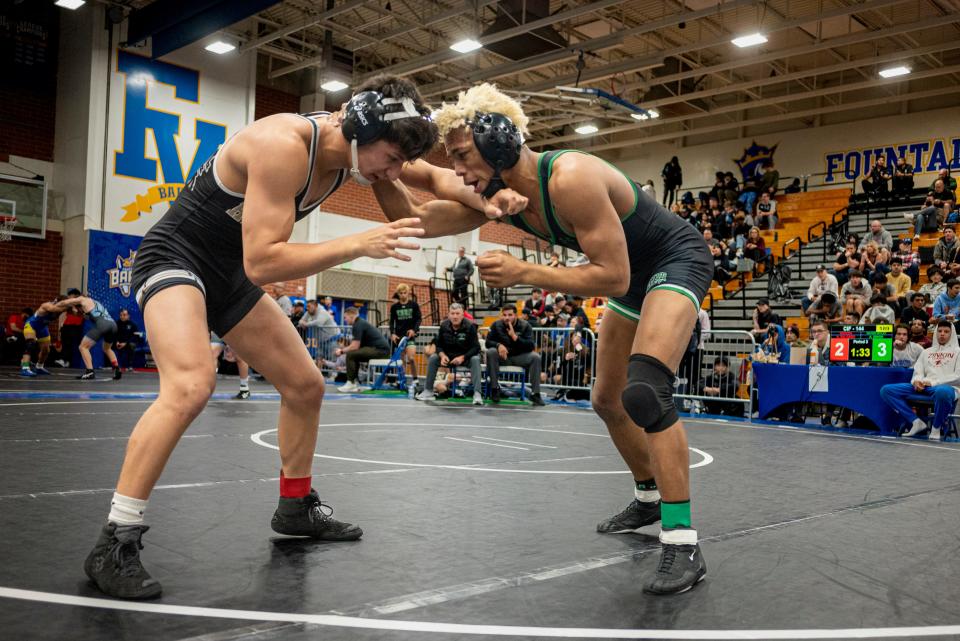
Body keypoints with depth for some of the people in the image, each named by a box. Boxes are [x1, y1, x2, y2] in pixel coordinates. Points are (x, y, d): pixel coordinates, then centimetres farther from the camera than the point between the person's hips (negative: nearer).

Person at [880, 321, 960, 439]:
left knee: (942, 392, -45)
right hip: (923, 388, 5)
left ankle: (936, 428, -20)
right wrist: (917, 380, -7)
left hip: (947, 387, -5)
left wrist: (934, 382, -12)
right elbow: (918, 372, 18)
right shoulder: (927, 352, 27)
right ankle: (916, 422, -17)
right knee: (886, 390, -15)